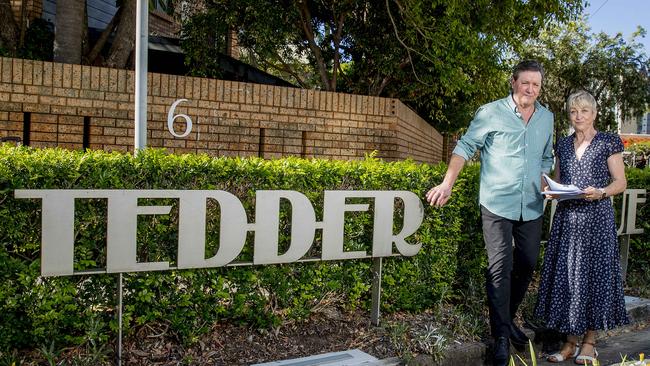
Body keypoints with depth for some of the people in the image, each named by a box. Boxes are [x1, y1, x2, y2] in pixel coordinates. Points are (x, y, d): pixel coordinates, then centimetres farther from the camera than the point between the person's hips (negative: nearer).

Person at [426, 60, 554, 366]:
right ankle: (501, 336, 3)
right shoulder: (491, 113, -6)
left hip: (532, 207, 6)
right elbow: (465, 147, -4)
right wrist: (447, 184, -12)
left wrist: (546, 188, 7)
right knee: (500, 268, -8)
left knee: (527, 266, 13)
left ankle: (508, 319, 34)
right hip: (497, 203, -5)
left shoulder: (546, 118, 10)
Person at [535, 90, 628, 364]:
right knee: (565, 276, 1)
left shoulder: (609, 142, 2)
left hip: (596, 218, -4)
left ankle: (589, 341, 12)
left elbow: (620, 182, 0)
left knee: (593, 274, -2)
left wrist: (600, 192, -18)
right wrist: (553, 191, -2)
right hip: (566, 218, 4)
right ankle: (570, 342, 11)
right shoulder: (563, 145, 14)